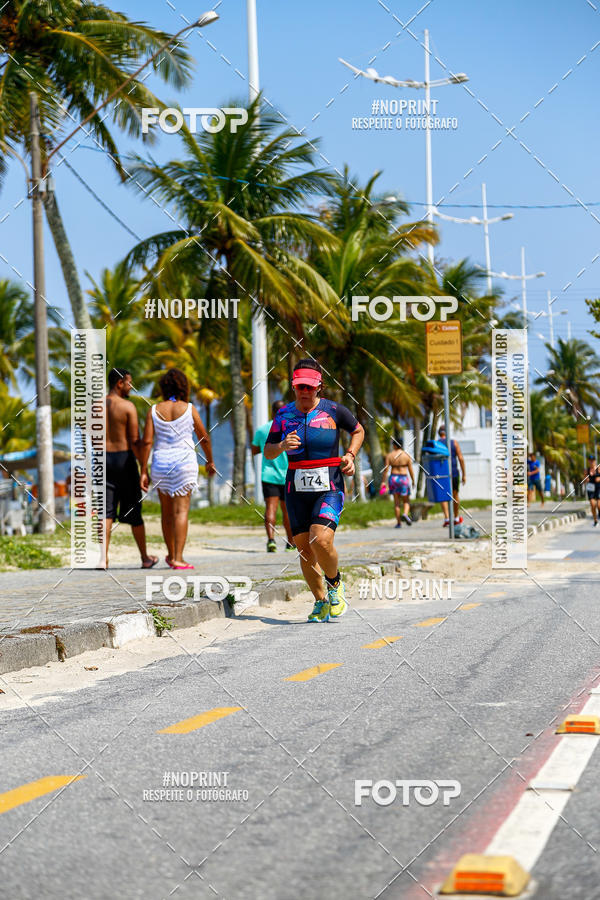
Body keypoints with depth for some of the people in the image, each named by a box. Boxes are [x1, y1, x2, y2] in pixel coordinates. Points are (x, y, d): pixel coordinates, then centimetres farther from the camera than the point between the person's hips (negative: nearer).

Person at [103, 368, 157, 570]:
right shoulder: (128, 407, -10)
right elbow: (135, 441, -12)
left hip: (104, 459, 3)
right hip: (124, 458, -3)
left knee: (106, 511, 0)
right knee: (133, 512, 7)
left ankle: (103, 557, -13)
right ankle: (145, 557, 19)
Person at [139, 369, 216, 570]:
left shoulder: (154, 410, 2)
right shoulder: (189, 409, -2)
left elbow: (147, 442, -4)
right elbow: (204, 438, 6)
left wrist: (143, 471, -1)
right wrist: (210, 461, 21)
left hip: (160, 463, 3)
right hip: (184, 461, -3)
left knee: (167, 511, 16)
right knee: (181, 511, -6)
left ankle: (171, 554, 30)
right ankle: (178, 558, -16)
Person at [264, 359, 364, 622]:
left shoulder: (333, 410, -1)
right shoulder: (283, 415, 5)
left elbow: (358, 430, 16)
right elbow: (268, 452, 9)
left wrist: (350, 455, 1)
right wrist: (282, 446, -13)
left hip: (329, 487, -3)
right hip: (297, 490, 3)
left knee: (321, 541, -22)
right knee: (304, 548, 2)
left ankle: (334, 584, 7)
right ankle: (321, 602, 20)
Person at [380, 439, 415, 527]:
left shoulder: (389, 455, -1)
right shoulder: (406, 455, -3)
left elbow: (385, 469, -5)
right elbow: (411, 470, -1)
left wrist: (383, 482, -2)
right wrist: (413, 480, 10)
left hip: (393, 478, 1)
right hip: (404, 478, -1)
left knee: (396, 502, 8)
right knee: (406, 501, 10)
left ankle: (398, 523, 6)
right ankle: (405, 514, -19)